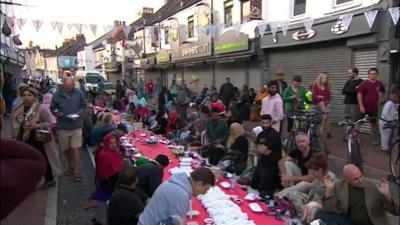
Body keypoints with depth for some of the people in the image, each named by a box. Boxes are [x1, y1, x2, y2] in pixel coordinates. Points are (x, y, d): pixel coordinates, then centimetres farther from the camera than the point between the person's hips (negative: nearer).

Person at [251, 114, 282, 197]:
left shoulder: (274, 134, -17)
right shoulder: (261, 134, 11)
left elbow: (262, 150, -21)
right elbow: (256, 150, 4)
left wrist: (259, 148, 0)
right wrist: (264, 151, -14)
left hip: (272, 164, -9)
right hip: (262, 162, 9)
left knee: (263, 189, -8)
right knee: (253, 185, 18)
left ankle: (277, 183, 15)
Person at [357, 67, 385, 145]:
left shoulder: (380, 83, 0)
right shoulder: (364, 83, -12)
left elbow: (381, 93, 18)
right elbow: (359, 94, -12)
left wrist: (379, 102, 11)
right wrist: (361, 106, -15)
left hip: (374, 108, 4)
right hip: (364, 107, -3)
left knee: (373, 124, 13)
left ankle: (374, 139, 25)